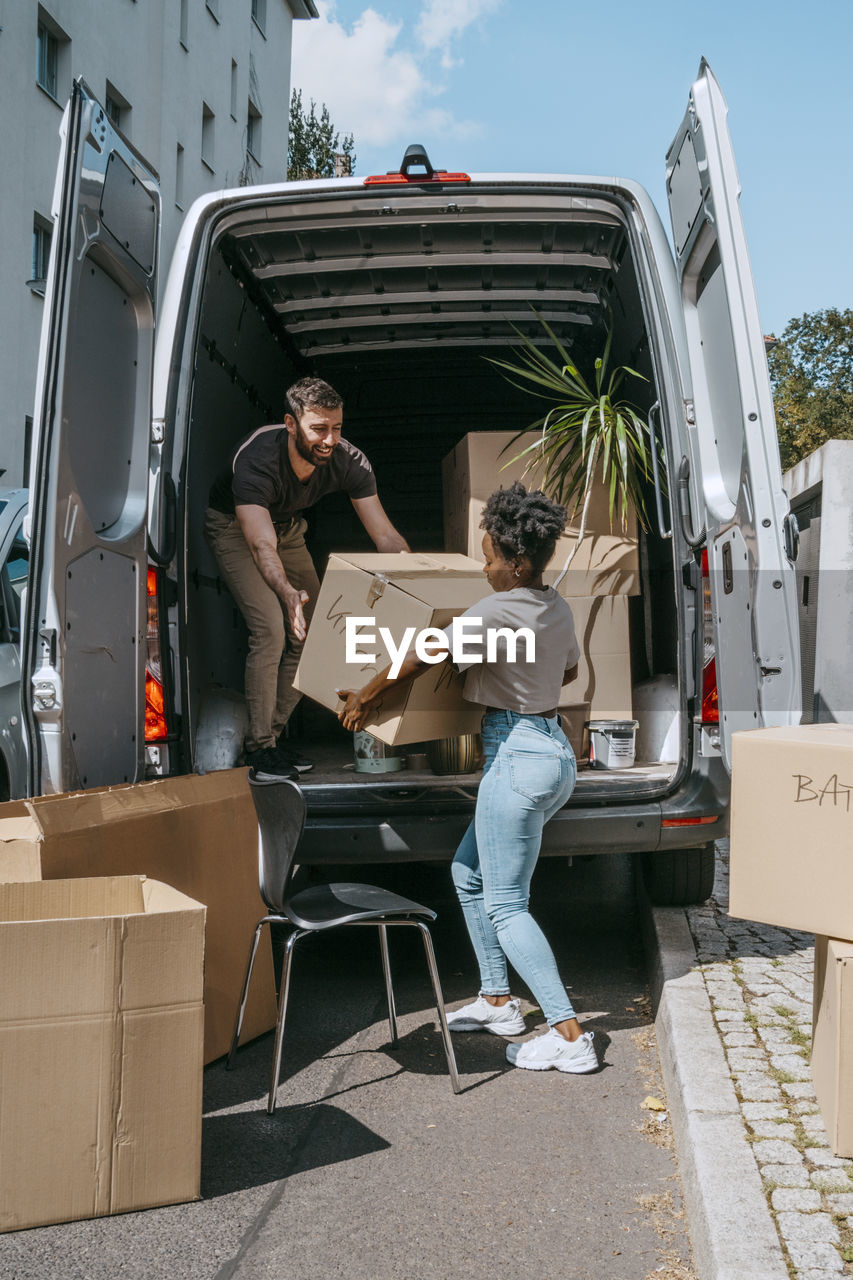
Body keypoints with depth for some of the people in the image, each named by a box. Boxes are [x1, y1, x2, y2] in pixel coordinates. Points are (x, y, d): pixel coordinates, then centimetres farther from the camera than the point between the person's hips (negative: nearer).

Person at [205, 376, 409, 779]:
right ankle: (259, 745, -9)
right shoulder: (254, 459, -39)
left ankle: (277, 729, 14)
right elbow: (262, 546, -47)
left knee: (311, 632, -1)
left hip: (288, 527, 5)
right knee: (270, 629, -20)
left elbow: (386, 536, -23)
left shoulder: (348, 461, -26)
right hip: (234, 528, -5)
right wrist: (288, 592, -66)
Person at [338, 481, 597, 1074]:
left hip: (518, 757, -10)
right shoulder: (558, 607, 9)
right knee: (469, 874, 21)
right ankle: (498, 1001, 29)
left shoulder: (496, 612, -17)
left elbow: (422, 657, -13)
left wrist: (365, 696, 0)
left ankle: (570, 1037, -1)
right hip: (555, 751, 10)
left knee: (505, 906, -1)